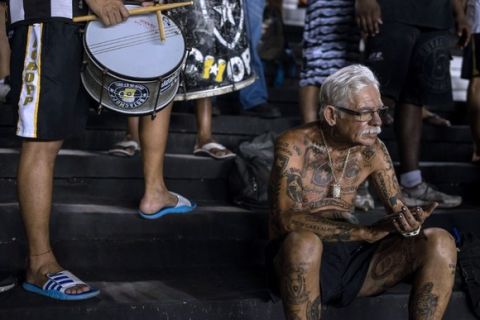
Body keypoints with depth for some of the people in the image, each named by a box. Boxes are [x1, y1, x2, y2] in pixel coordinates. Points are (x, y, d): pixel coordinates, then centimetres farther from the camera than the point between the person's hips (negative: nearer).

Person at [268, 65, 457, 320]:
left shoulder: (371, 150, 2)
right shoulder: (294, 146, -13)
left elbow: (397, 208, 3)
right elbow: (287, 219, -26)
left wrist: (410, 222, -24)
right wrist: (369, 232, -33)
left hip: (352, 253, 5)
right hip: (301, 259, -4)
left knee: (439, 242, -14)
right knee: (303, 241, -40)